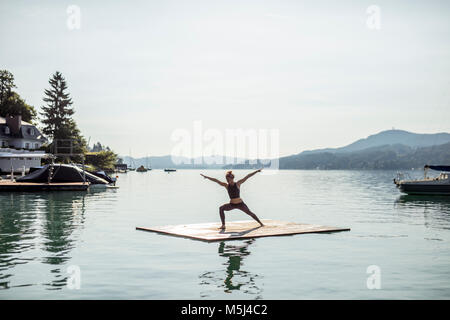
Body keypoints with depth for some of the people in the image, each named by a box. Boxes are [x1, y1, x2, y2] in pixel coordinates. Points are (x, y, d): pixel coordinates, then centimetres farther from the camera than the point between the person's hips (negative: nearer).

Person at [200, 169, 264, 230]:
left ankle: (260, 223, 23)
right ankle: (223, 225, -15)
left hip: (240, 204, -2)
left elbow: (247, 176, -11)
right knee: (221, 208, -17)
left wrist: (257, 171, -10)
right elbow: (216, 180, -4)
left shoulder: (238, 184, -8)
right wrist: (206, 177, -5)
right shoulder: (226, 185, -3)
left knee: (250, 213, 3)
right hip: (232, 204, 2)